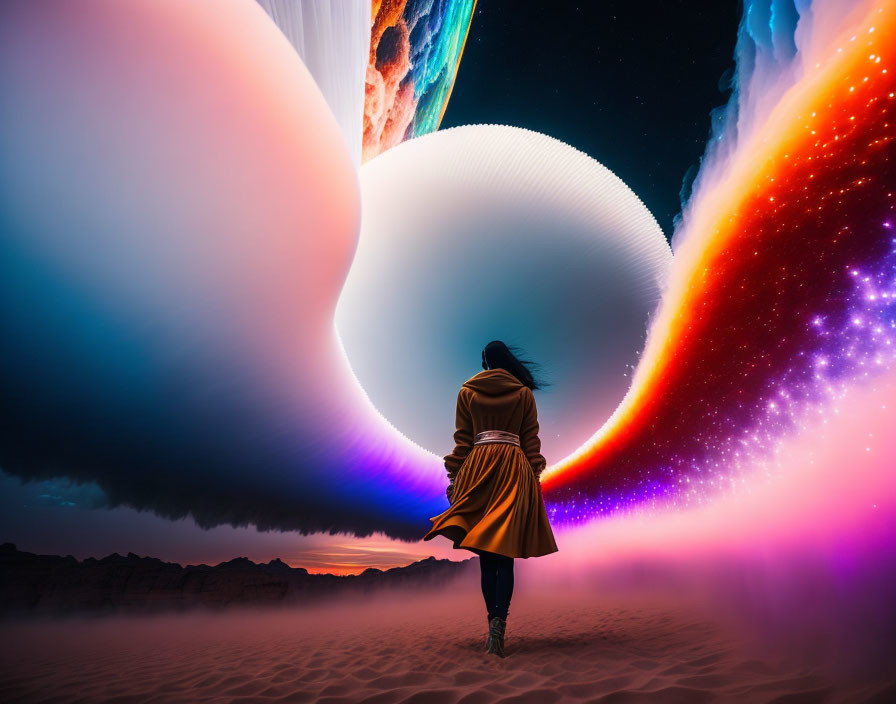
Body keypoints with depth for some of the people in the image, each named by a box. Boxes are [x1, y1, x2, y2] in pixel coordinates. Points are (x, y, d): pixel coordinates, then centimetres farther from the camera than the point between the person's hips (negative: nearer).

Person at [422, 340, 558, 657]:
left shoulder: (467, 391, 8)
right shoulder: (524, 392, 8)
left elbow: (462, 440, 4)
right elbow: (531, 440, 5)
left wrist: (454, 477, 6)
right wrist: (535, 476, 9)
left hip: (478, 467, 1)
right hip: (515, 470, 0)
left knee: (486, 553, 8)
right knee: (504, 553, -1)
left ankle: (494, 622, 11)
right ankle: (498, 623, -15)